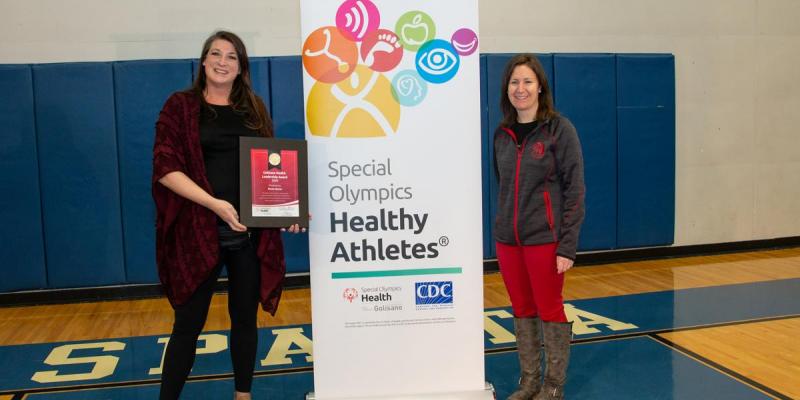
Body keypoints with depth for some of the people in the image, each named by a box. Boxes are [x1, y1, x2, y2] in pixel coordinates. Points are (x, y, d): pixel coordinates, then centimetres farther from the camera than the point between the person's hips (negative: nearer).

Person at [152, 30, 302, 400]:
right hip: (199, 229, -3)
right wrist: (214, 203, -20)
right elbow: (164, 167, -9)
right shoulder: (181, 105, 0)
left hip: (250, 231, 4)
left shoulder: (254, 108, 11)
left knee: (245, 316, 13)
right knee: (189, 322, 2)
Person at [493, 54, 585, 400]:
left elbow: (574, 189, -9)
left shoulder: (559, 129, -7)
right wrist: (501, 230, 10)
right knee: (522, 312, 12)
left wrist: (568, 245, -14)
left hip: (545, 239, -5)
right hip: (507, 240, 5)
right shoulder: (502, 134, 8)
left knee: (549, 311, 5)